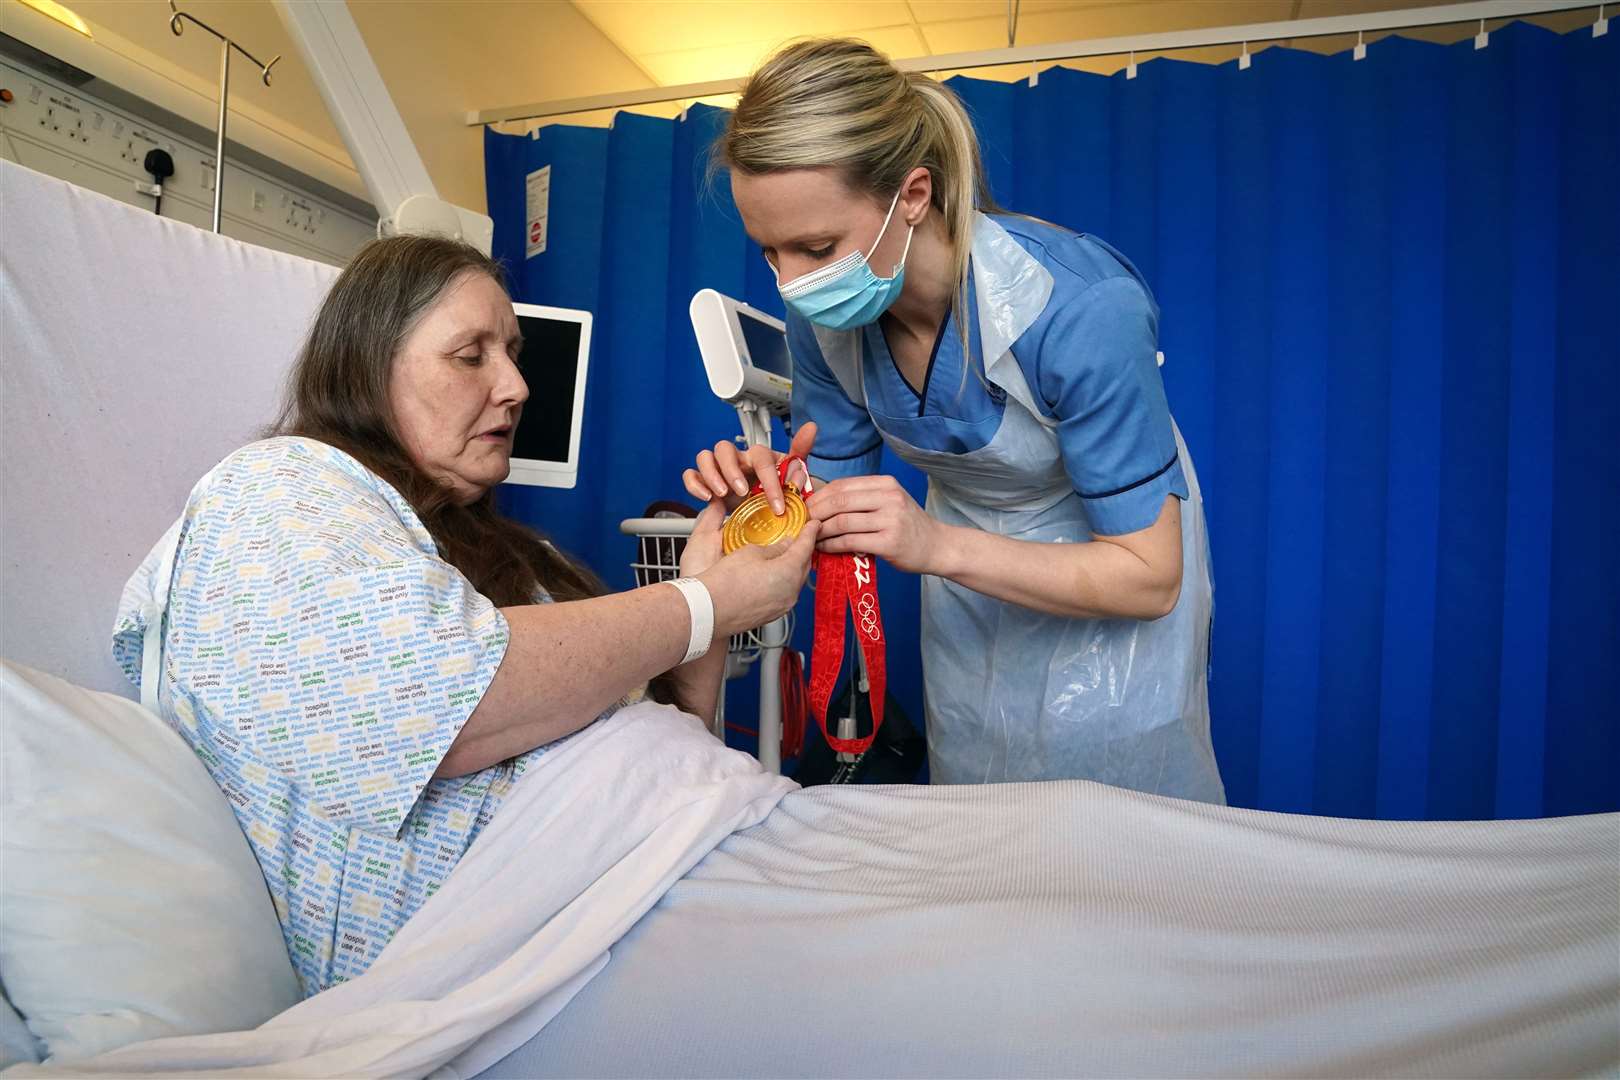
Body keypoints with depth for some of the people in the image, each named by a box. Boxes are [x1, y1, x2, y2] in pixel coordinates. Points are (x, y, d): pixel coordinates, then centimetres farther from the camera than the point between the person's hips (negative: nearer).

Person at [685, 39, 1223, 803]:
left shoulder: (1080, 309, -34)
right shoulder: (820, 313, -18)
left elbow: (1149, 578, -28)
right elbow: (840, 497, -6)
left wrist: (936, 547, -40)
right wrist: (769, 491, -30)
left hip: (1111, 557, -4)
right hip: (969, 561, 4)